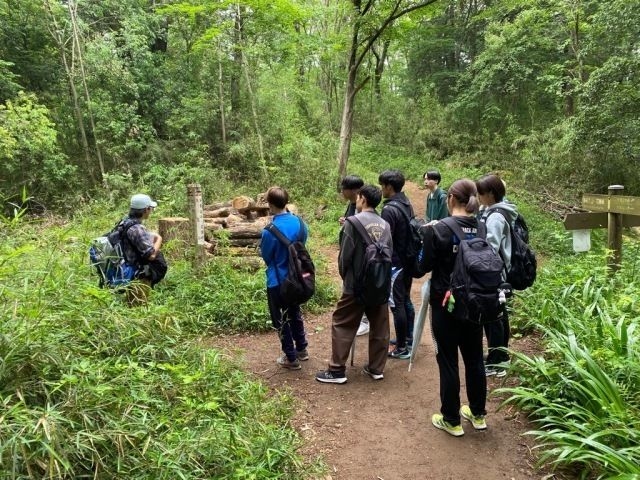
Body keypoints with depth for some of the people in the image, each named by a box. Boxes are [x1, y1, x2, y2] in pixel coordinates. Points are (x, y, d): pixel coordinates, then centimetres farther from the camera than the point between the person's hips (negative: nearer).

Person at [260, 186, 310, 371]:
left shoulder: (270, 231, -25)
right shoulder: (299, 222, -7)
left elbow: (265, 255, -9)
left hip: (277, 281, -6)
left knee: (280, 320, 10)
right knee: (295, 313, 24)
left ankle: (291, 358, 19)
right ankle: (301, 349, 38)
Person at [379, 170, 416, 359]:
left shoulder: (389, 209, -20)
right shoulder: (407, 204, 8)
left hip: (395, 263, -9)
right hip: (408, 261, 9)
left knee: (397, 304, -1)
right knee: (406, 301, 18)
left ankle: (402, 348, 6)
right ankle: (408, 339, 30)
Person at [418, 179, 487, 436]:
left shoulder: (439, 229, -16)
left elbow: (425, 265, -9)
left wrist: (428, 236, 2)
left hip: (446, 303, -5)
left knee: (448, 361, 6)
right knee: (474, 358, 17)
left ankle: (451, 420, 17)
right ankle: (478, 414, 32)